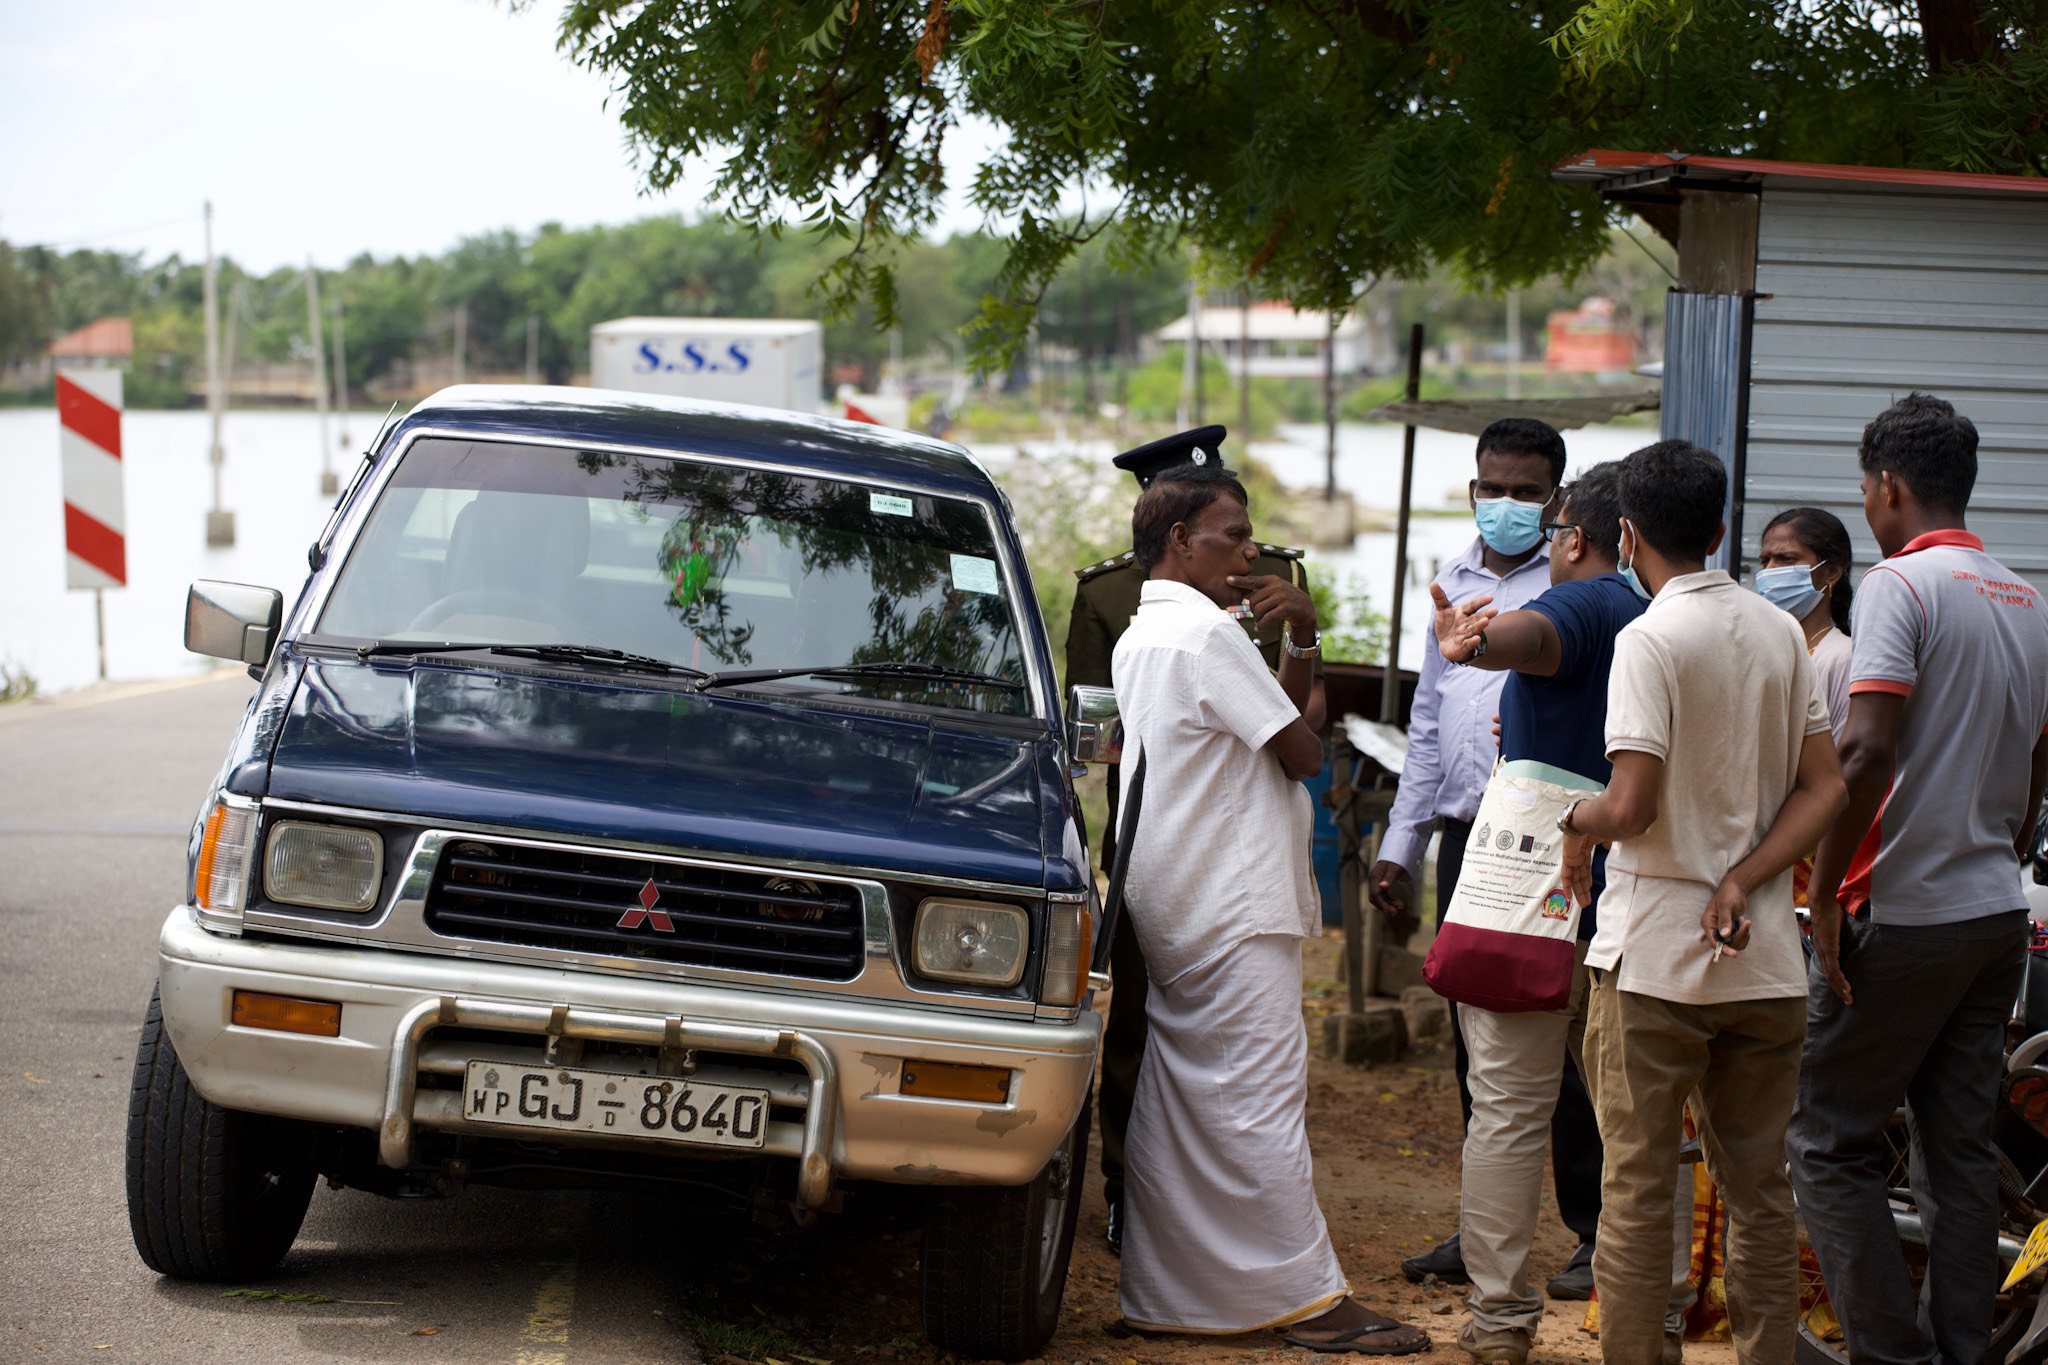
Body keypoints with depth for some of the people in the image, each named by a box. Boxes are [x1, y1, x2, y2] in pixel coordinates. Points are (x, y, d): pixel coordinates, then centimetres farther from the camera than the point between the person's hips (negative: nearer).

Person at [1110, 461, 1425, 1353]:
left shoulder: (1140, 637, 19)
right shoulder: (1207, 630, -13)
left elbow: (1272, 715, 19)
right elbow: (1303, 751, -9)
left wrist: (1301, 641, 5)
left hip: (1168, 911, 10)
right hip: (1234, 910, -10)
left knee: (1176, 1108, 10)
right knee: (1260, 1102, -7)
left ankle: (1155, 1297, 12)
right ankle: (1311, 1299, -5)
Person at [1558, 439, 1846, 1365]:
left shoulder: (1650, 639, -12)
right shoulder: (1781, 633, 7)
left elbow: (1632, 808, -19)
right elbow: (1825, 788, 4)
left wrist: (1578, 820, 1)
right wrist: (1742, 884, -3)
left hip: (1655, 953, -5)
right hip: (1763, 956, 5)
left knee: (1636, 1186, 2)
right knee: (1758, 1186, 11)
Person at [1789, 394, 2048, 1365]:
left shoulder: (1902, 583, -12)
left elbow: (1867, 753, -23)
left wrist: (1825, 890, -16)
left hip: (1905, 914, -7)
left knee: (1832, 1144, 0)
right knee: (1961, 1147, 11)